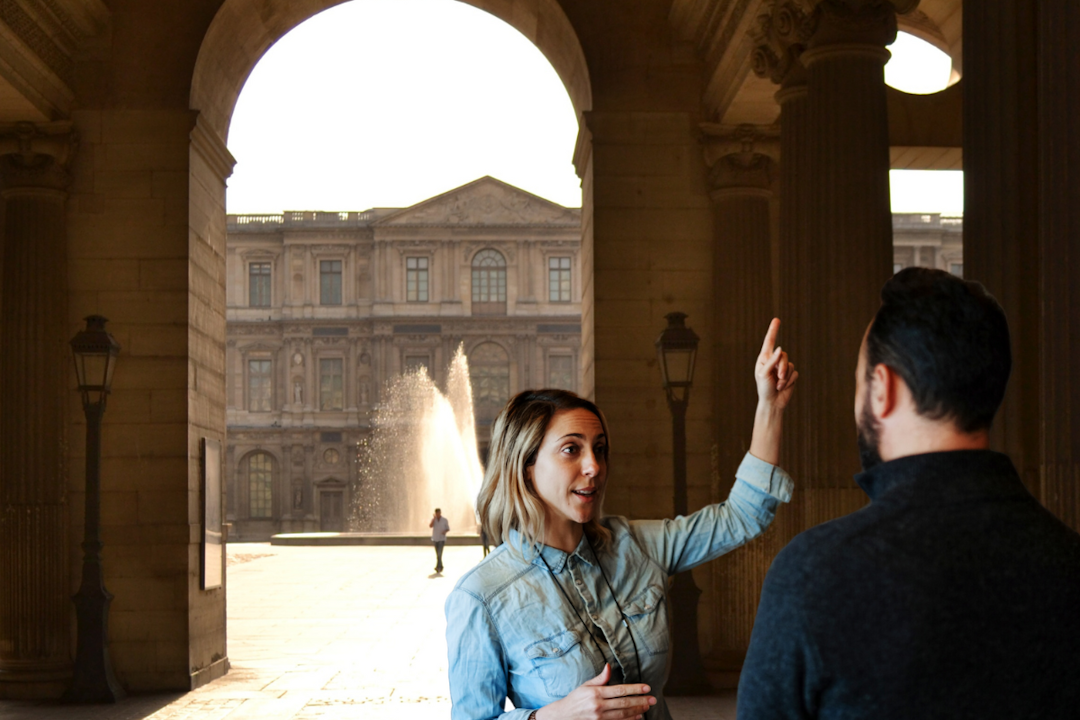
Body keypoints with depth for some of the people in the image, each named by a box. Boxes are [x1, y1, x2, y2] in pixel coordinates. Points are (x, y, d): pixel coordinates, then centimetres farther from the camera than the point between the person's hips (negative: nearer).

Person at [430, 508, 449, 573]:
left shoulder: (445, 520, -6)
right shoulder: (433, 520, -1)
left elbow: (448, 529, 1)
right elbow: (430, 526, -20)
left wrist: (445, 531, -22)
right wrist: (434, 518, -23)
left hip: (442, 539, -3)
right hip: (435, 539, 3)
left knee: (439, 553, -16)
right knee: (438, 554, 10)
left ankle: (438, 567, -17)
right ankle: (440, 567, 22)